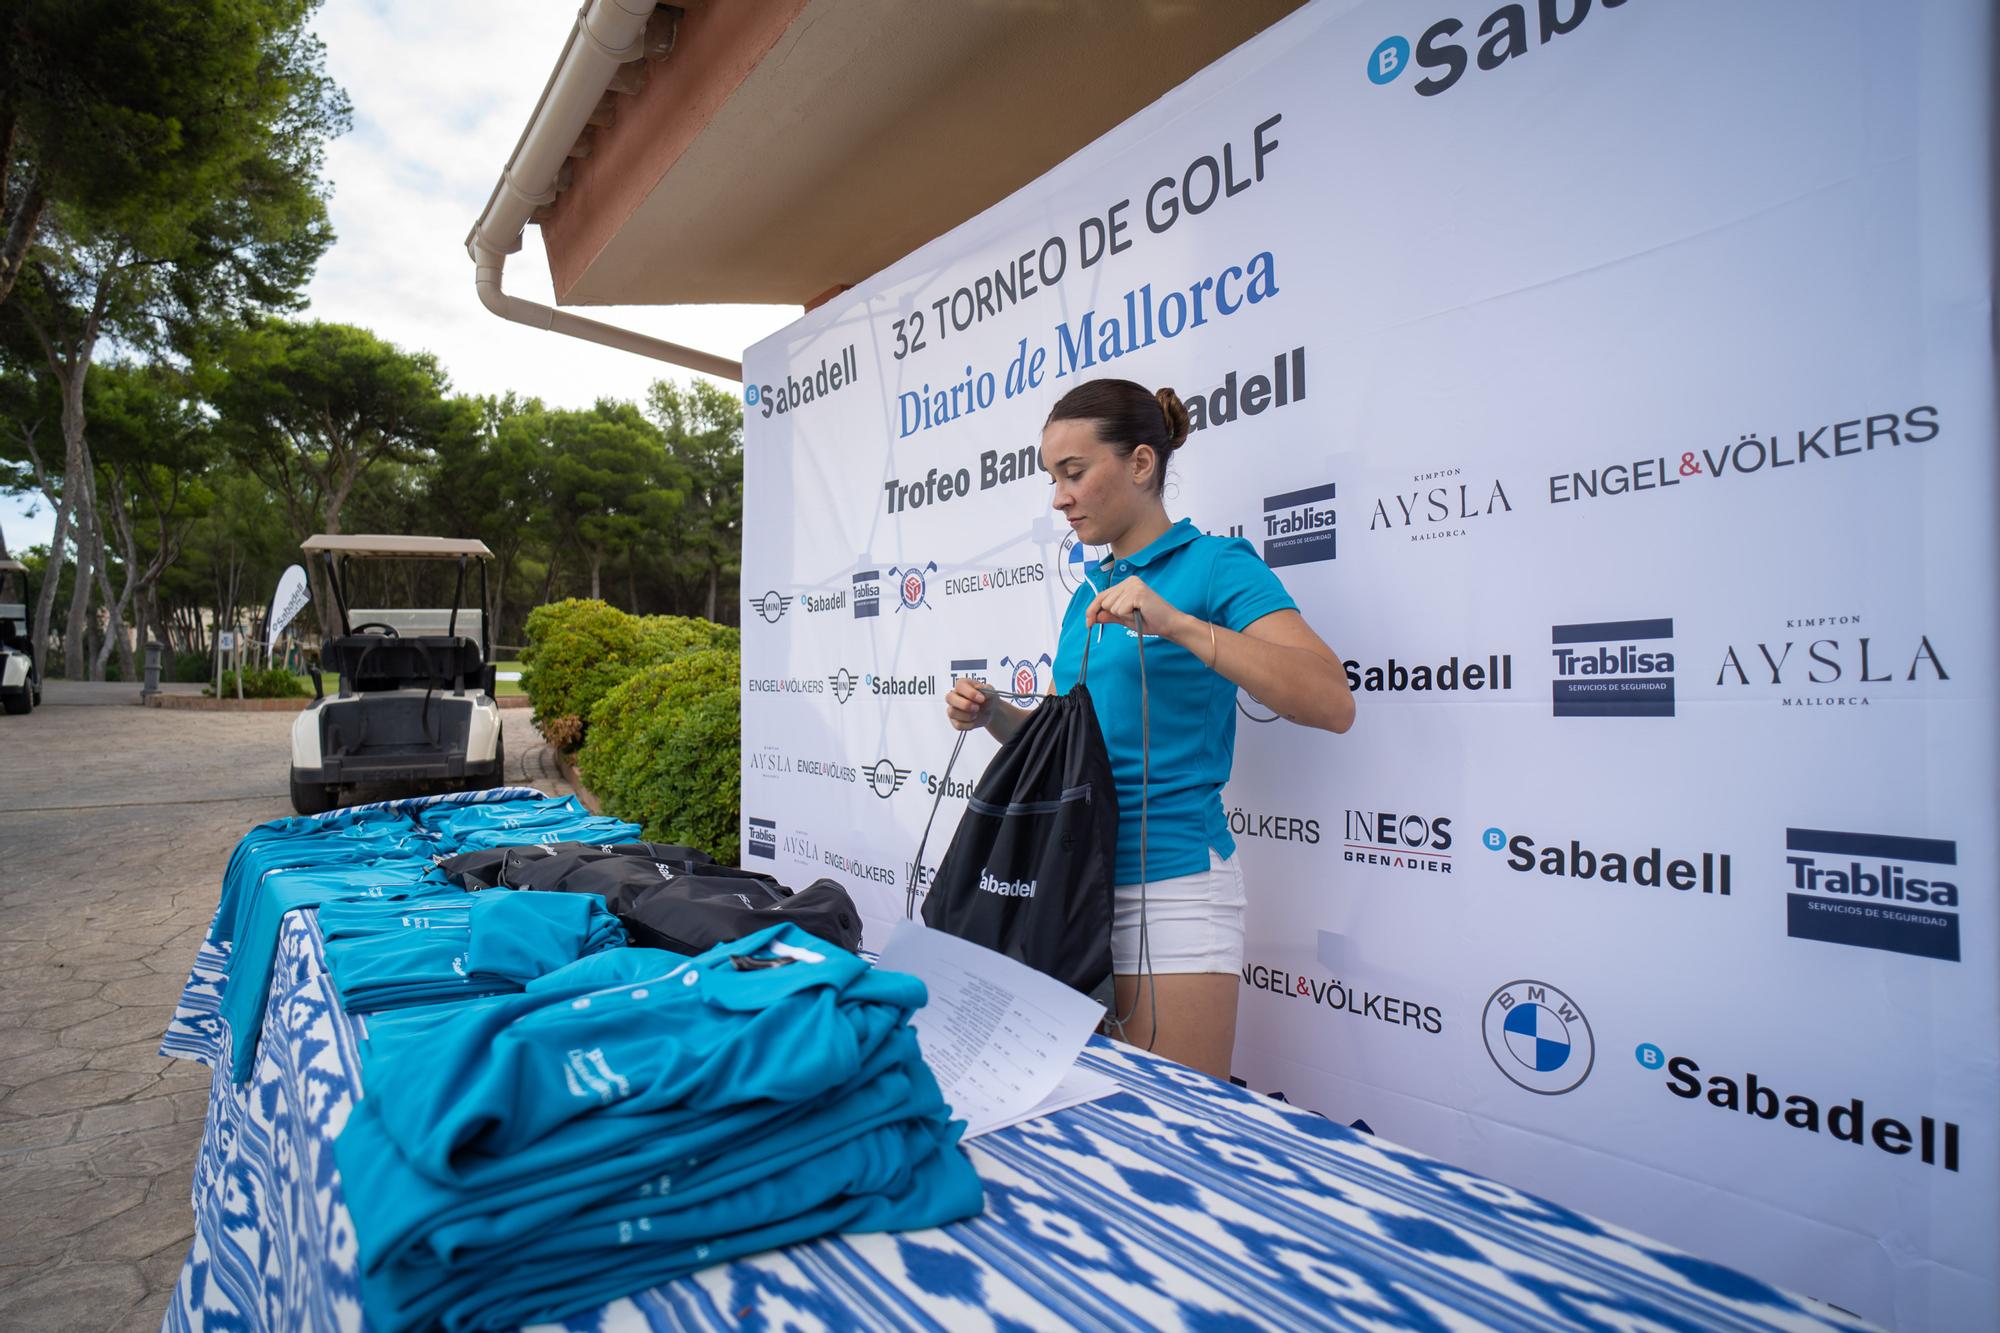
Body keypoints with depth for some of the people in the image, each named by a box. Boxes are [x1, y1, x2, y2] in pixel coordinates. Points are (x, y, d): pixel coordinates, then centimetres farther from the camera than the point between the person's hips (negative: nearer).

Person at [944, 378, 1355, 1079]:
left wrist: (1175, 624, -27)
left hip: (1171, 883, -7)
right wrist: (994, 714, 0)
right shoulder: (1089, 594, 13)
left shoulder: (1217, 565, -7)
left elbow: (1332, 702, -21)